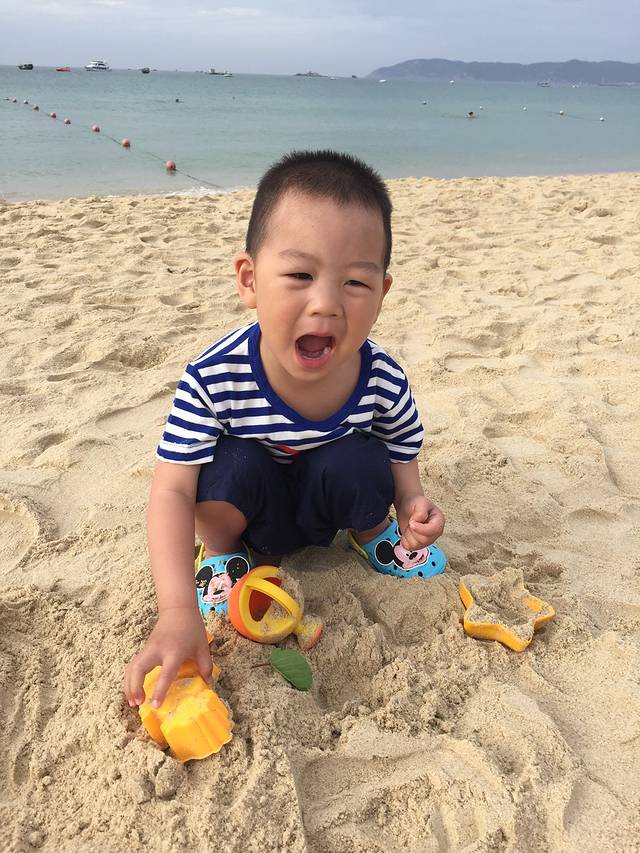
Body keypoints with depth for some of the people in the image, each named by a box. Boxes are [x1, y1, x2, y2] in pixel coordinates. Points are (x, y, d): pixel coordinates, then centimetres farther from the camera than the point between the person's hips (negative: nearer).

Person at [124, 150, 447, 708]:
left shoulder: (383, 382, -25)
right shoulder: (213, 380, -32)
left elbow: (403, 459, -6)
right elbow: (172, 493, -29)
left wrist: (411, 507, -29)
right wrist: (179, 611, -39)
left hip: (326, 506, 2)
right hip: (254, 514, -1)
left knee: (354, 464, -29)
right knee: (236, 464, -31)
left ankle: (372, 530, 7)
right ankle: (223, 550, 2)